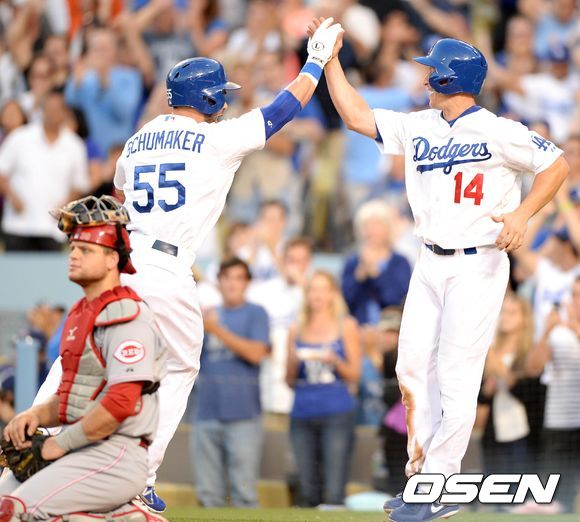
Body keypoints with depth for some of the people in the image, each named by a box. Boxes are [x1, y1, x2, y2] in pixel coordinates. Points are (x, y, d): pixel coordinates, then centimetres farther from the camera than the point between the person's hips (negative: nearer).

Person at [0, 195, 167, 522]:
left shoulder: (127, 315, -12)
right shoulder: (80, 315, 19)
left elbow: (121, 403, -21)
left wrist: (61, 443, -15)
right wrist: (35, 415, 2)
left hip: (116, 457, -10)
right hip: (80, 452, 10)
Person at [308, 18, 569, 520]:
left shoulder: (500, 133, -11)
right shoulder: (418, 127, 8)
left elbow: (558, 164, -7)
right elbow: (357, 115, 13)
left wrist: (522, 213, -20)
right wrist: (331, 59, 9)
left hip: (479, 266, -7)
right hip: (431, 265, 7)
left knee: (456, 375, -9)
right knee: (413, 367, 6)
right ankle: (424, 473, 14)